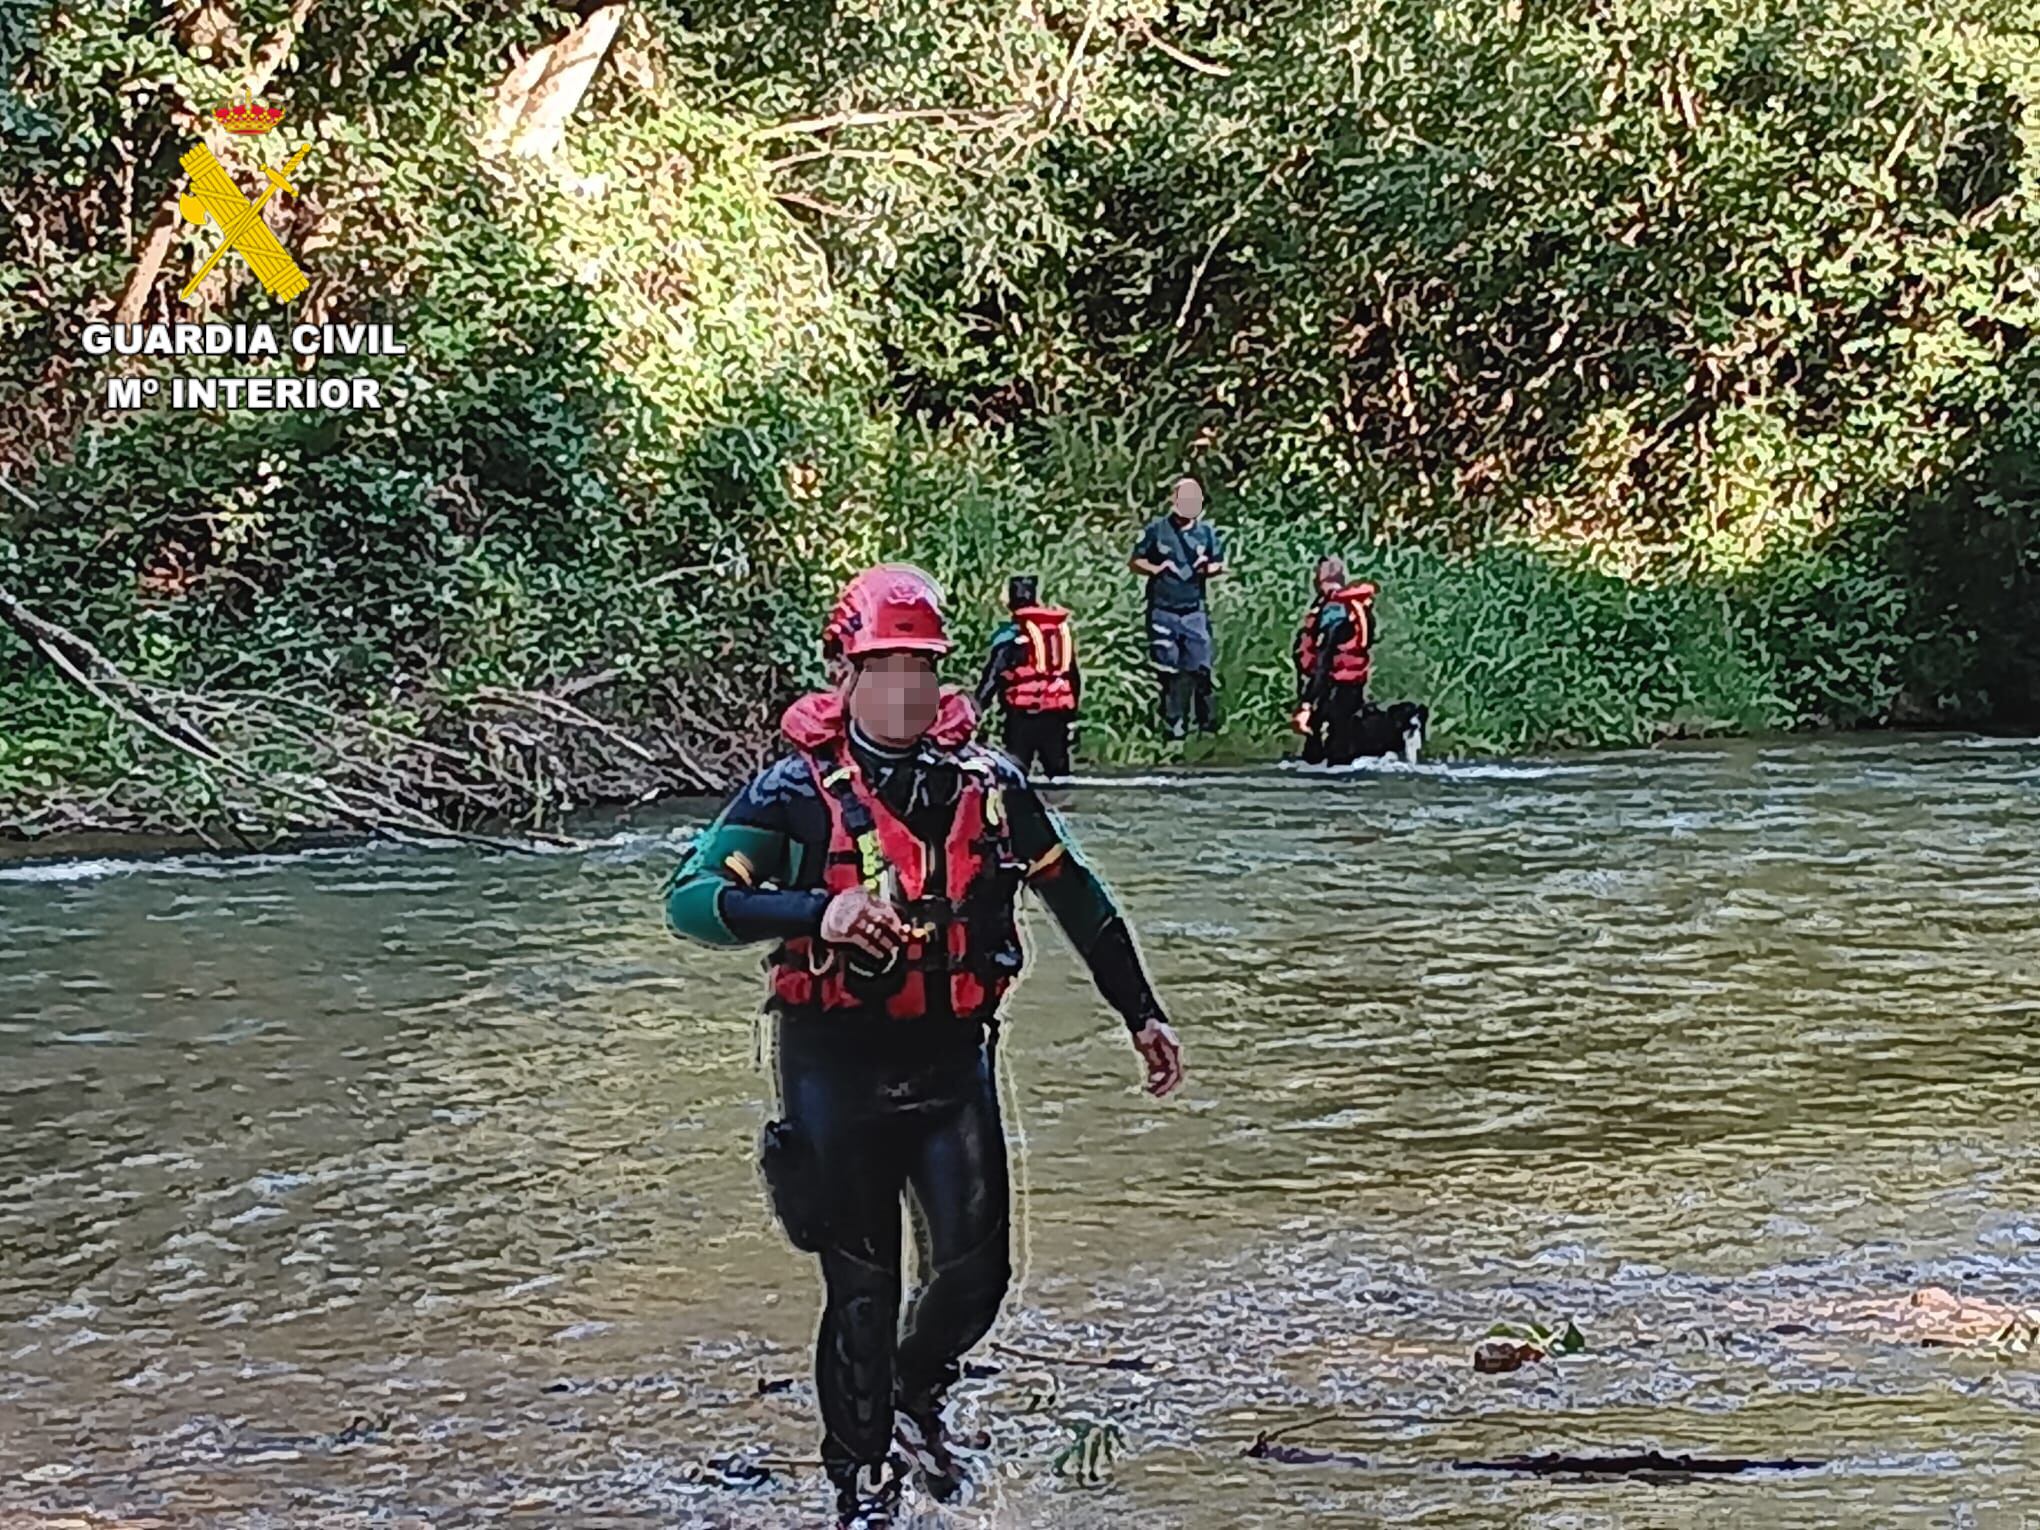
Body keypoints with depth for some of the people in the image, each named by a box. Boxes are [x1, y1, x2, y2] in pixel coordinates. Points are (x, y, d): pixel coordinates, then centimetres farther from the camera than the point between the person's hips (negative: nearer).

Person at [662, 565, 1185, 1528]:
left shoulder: (989, 785, 4)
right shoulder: (798, 791, -8)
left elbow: (1078, 902, 15)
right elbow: (690, 900, -17)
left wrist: (1140, 1015, 17)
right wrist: (817, 914, -31)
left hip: (952, 1058, 3)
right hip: (836, 1062, -3)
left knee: (974, 1272, 1)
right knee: (862, 1286, 2)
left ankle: (916, 1398, 33)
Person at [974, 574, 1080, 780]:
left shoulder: (1011, 634, -9)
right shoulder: (1062, 626, 10)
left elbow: (993, 675, -8)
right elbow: (1074, 675, 17)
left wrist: (977, 707, 0)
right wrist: (1071, 708, 27)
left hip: (1023, 714, -5)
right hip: (1057, 713, 5)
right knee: (1058, 769, 14)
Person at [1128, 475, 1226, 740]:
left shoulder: (1206, 532, 5)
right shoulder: (1156, 529, -3)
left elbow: (1219, 564, 15)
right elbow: (1134, 562, 2)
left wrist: (1208, 569, -8)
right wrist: (1155, 569, -16)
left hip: (1194, 611, 2)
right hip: (1163, 610, -2)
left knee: (1200, 667, 0)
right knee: (1168, 670, 2)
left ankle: (1208, 720, 9)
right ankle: (1172, 723, 10)